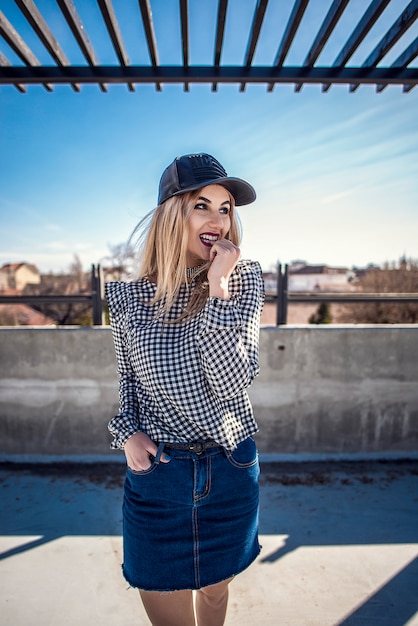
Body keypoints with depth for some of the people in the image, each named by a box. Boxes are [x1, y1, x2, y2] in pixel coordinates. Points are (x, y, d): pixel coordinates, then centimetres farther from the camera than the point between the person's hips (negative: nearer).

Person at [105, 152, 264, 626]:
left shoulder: (244, 279, -9)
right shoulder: (130, 294, -7)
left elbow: (231, 381, -20)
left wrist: (218, 287, -25)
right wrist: (127, 431, -8)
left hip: (230, 468, 1)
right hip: (156, 469, 0)